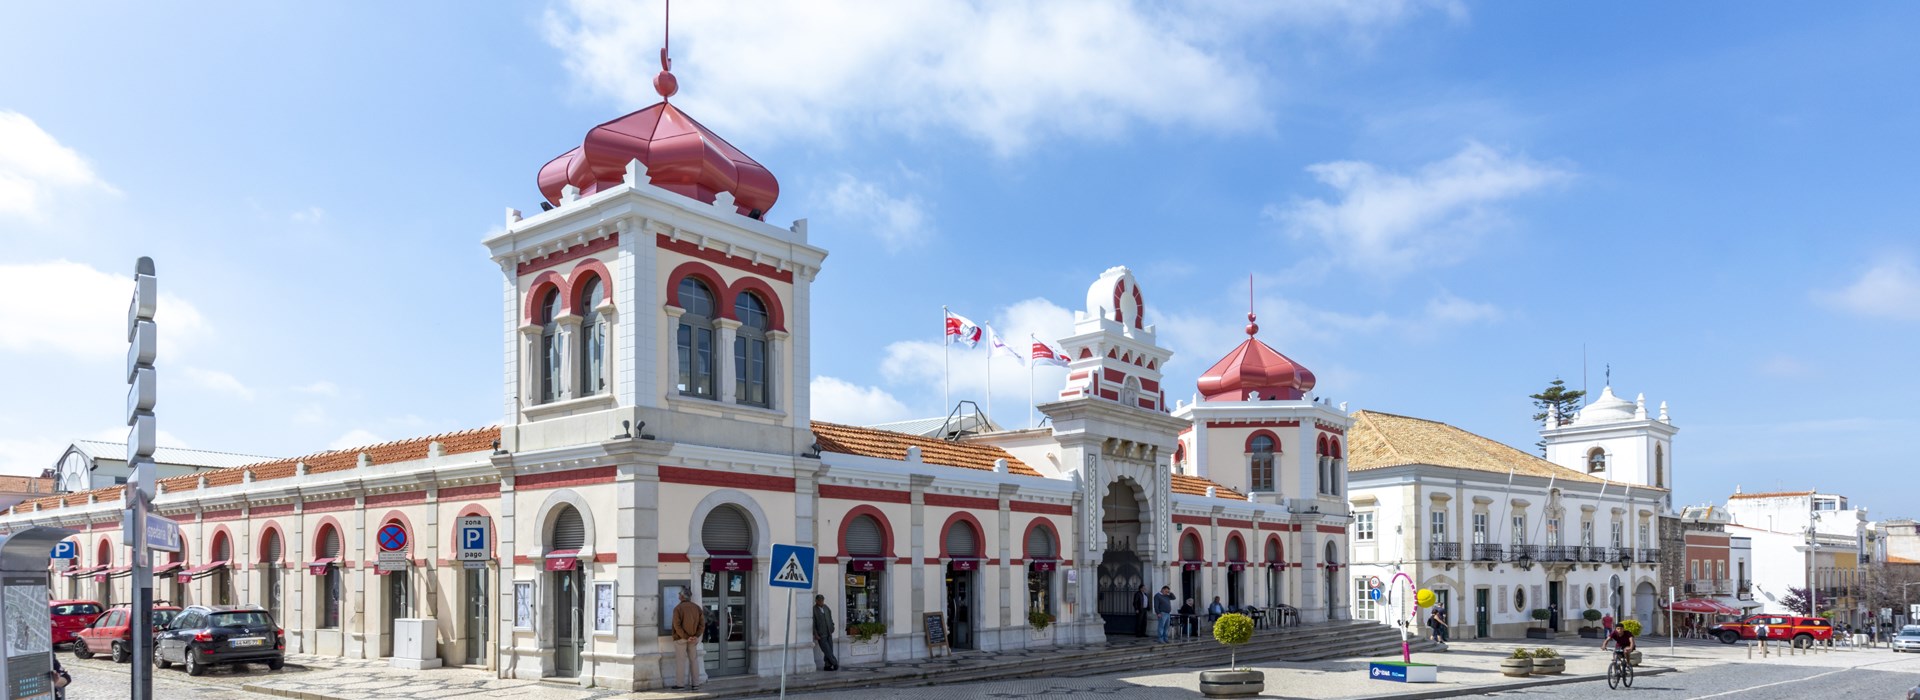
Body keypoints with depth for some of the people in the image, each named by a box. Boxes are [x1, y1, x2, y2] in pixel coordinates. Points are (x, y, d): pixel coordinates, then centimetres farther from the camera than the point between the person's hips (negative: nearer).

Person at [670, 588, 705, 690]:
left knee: (681, 661, 2)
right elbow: (702, 624, 0)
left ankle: (681, 684, 4)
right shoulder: (697, 608, 4)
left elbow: (677, 625, -18)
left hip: (681, 638, -4)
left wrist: (686, 637, -15)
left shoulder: (678, 608, -11)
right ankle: (695, 684, 12)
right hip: (693, 639, 4)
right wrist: (696, 636, -5)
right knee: (694, 660, 11)